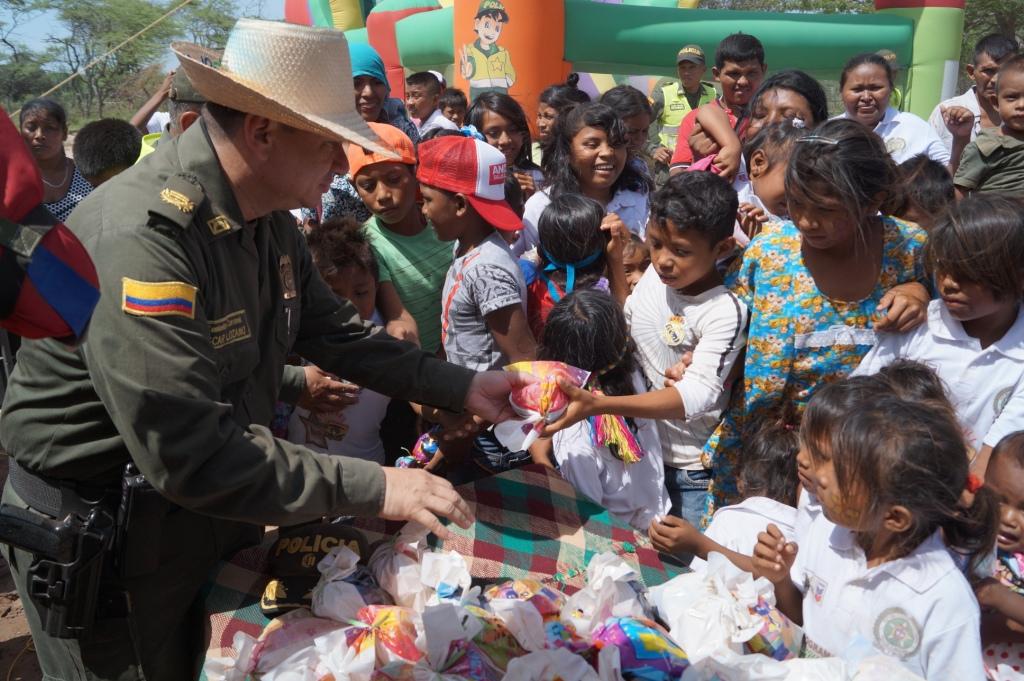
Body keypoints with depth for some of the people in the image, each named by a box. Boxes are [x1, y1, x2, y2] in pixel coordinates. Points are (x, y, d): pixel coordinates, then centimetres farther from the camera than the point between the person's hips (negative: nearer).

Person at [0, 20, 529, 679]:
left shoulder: (269, 219, -3)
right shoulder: (138, 236, -32)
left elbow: (337, 332, 7)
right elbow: (190, 453, -36)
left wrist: (463, 388, -1)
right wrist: (373, 487, -31)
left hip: (222, 504, 8)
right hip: (103, 537, -8)